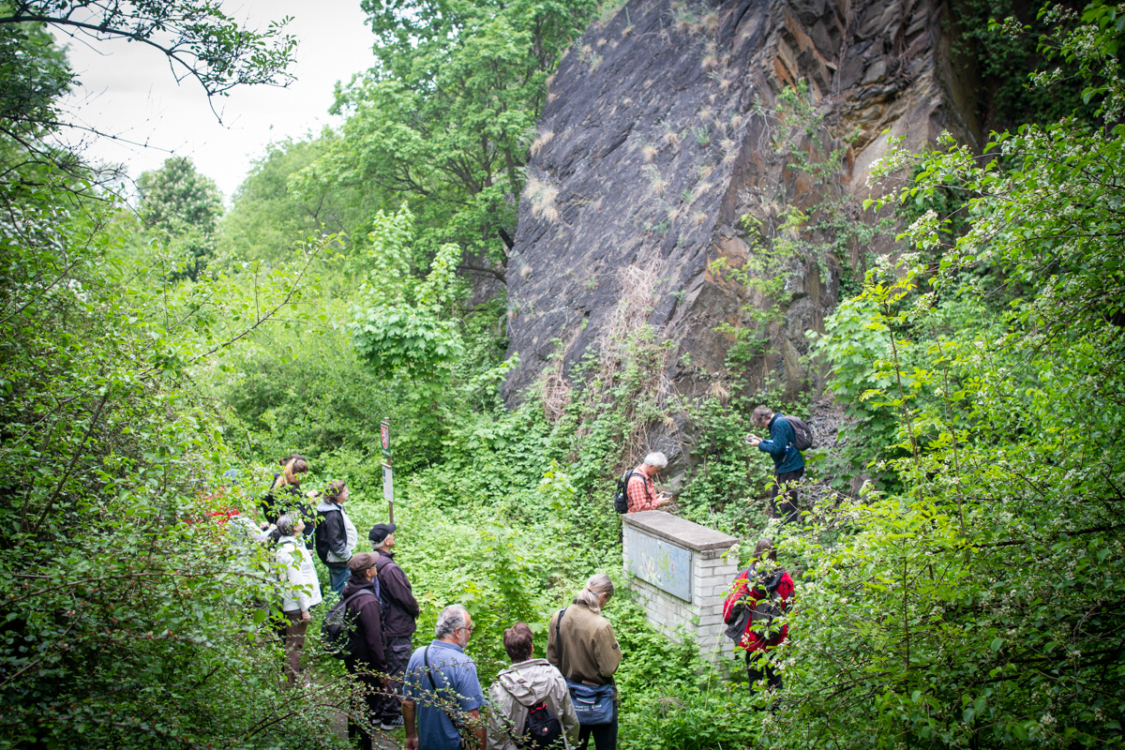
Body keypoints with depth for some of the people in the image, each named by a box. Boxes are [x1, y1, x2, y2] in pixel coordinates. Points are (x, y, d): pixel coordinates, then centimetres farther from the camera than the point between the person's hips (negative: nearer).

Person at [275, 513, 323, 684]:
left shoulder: (290, 543, 8)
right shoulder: (291, 550, -25)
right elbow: (296, 582, -24)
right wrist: (304, 608, -20)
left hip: (292, 602, 10)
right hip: (296, 603, -10)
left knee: (294, 641, 22)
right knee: (294, 643, 1)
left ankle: (293, 673, 35)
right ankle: (294, 681, 10)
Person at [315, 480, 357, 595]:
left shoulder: (337, 508, 6)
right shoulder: (333, 515, -25)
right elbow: (335, 542, -24)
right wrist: (348, 556, -15)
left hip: (333, 559, 10)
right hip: (338, 560, -10)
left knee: (334, 588, 21)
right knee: (341, 591, -1)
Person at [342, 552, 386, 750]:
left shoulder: (349, 593, 2)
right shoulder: (368, 601, -27)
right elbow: (374, 640, -25)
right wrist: (382, 671, -17)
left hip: (352, 659, 9)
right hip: (366, 665, -9)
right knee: (367, 708, 3)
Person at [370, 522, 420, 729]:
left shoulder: (373, 562, 3)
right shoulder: (389, 568, -26)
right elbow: (405, 597, -21)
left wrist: (412, 608, 15)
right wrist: (416, 610, 0)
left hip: (383, 626, 9)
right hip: (397, 628, -9)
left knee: (385, 671, 20)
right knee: (397, 673, 3)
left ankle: (380, 712, 29)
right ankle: (391, 717, 12)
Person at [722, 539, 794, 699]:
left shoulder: (745, 576, -10)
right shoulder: (785, 578, -5)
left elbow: (732, 603, -4)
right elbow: (791, 610, 2)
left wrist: (729, 620, 15)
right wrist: (787, 634, 14)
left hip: (752, 638, -1)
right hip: (777, 641, 1)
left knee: (754, 676, 11)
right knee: (775, 677, 13)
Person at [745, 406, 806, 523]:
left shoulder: (780, 424, -20)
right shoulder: (777, 422, 11)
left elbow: (777, 448, -24)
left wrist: (759, 445, -11)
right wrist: (759, 439, 14)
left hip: (790, 466, -11)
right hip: (783, 467, 11)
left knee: (787, 502, -7)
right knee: (775, 499, 16)